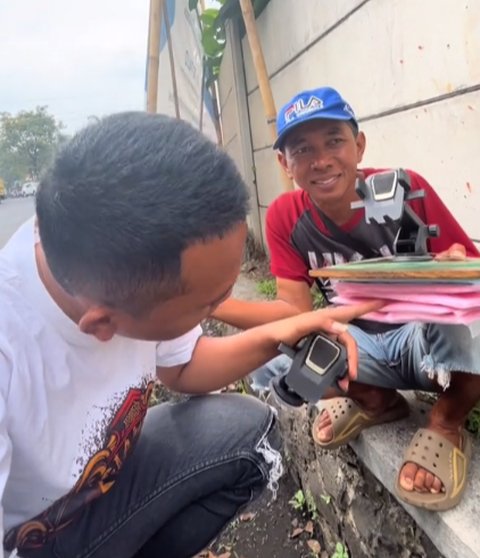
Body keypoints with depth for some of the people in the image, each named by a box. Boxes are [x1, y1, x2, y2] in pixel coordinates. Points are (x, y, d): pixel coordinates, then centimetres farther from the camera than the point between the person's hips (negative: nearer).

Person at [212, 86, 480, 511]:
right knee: (268, 365, -22)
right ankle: (378, 402, 8)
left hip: (428, 337, -3)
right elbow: (297, 311, -13)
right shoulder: (285, 217, -9)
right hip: (364, 348, 4)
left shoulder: (406, 189, -17)